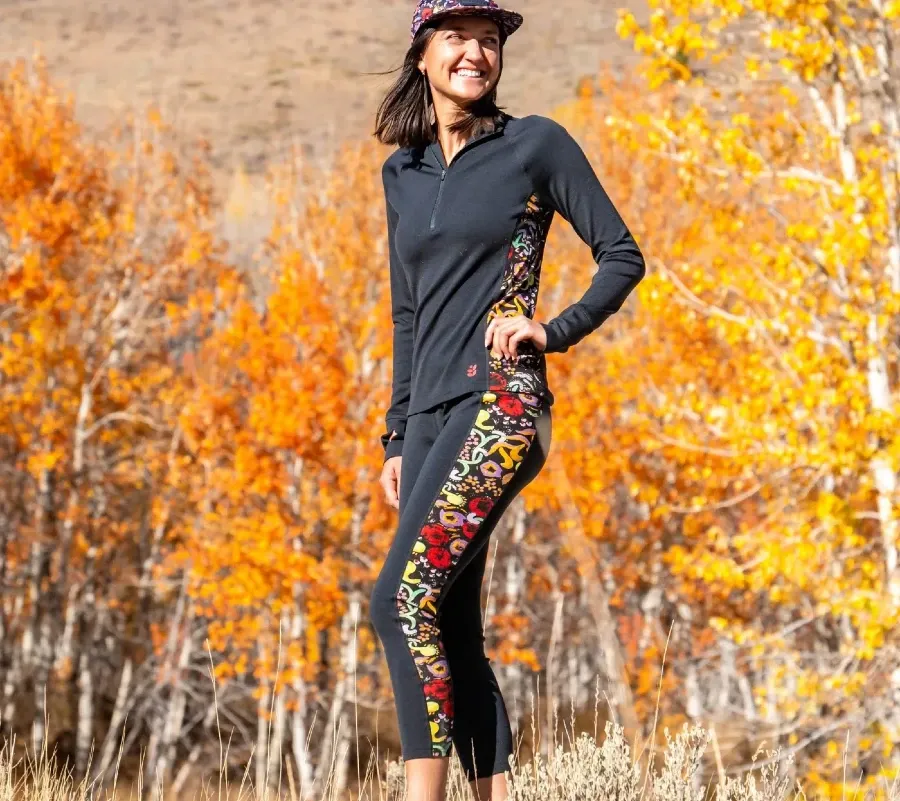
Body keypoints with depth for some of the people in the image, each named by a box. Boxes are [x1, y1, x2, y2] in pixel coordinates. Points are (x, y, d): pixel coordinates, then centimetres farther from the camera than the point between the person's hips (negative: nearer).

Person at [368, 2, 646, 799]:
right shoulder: (403, 173, 17)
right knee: (451, 628, 4)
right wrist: (398, 438, 18)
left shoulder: (536, 144, 1)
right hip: (433, 414, 7)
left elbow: (623, 257, 4)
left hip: (501, 401, -7)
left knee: (403, 597, -20)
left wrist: (553, 330, -9)